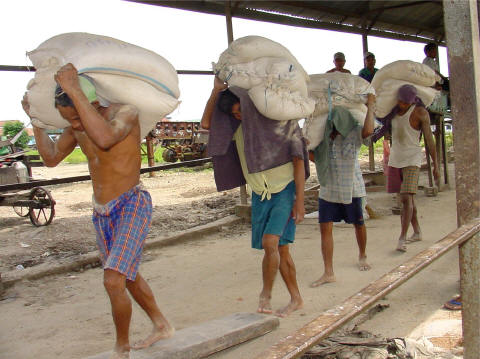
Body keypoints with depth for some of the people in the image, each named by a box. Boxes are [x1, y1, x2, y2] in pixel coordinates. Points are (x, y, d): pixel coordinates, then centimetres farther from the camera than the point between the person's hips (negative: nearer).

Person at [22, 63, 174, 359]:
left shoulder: (125, 113, -18)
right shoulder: (77, 127, 3)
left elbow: (104, 138, -40)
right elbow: (51, 158, 13)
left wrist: (75, 91, -38)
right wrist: (36, 119, 5)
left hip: (132, 206, -8)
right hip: (102, 213, 8)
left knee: (114, 281, -18)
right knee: (128, 277, 20)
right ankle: (161, 327, 40)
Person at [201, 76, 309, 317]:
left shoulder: (281, 120, -11)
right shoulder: (237, 126, 4)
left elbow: (299, 161, -9)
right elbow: (206, 123, 1)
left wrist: (300, 201, -13)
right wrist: (216, 90, -7)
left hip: (285, 191, -5)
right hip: (260, 195, 5)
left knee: (270, 242, -20)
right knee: (280, 248, 8)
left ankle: (265, 294, -2)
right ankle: (296, 299, 20)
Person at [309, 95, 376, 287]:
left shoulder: (354, 134, -13)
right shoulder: (321, 136, -2)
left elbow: (368, 130, -33)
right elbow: (312, 156, 6)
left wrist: (370, 106, -22)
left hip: (351, 189, -2)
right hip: (328, 190, 2)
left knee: (358, 224, 15)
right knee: (325, 228, -7)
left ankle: (362, 256, 44)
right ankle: (328, 273, -4)